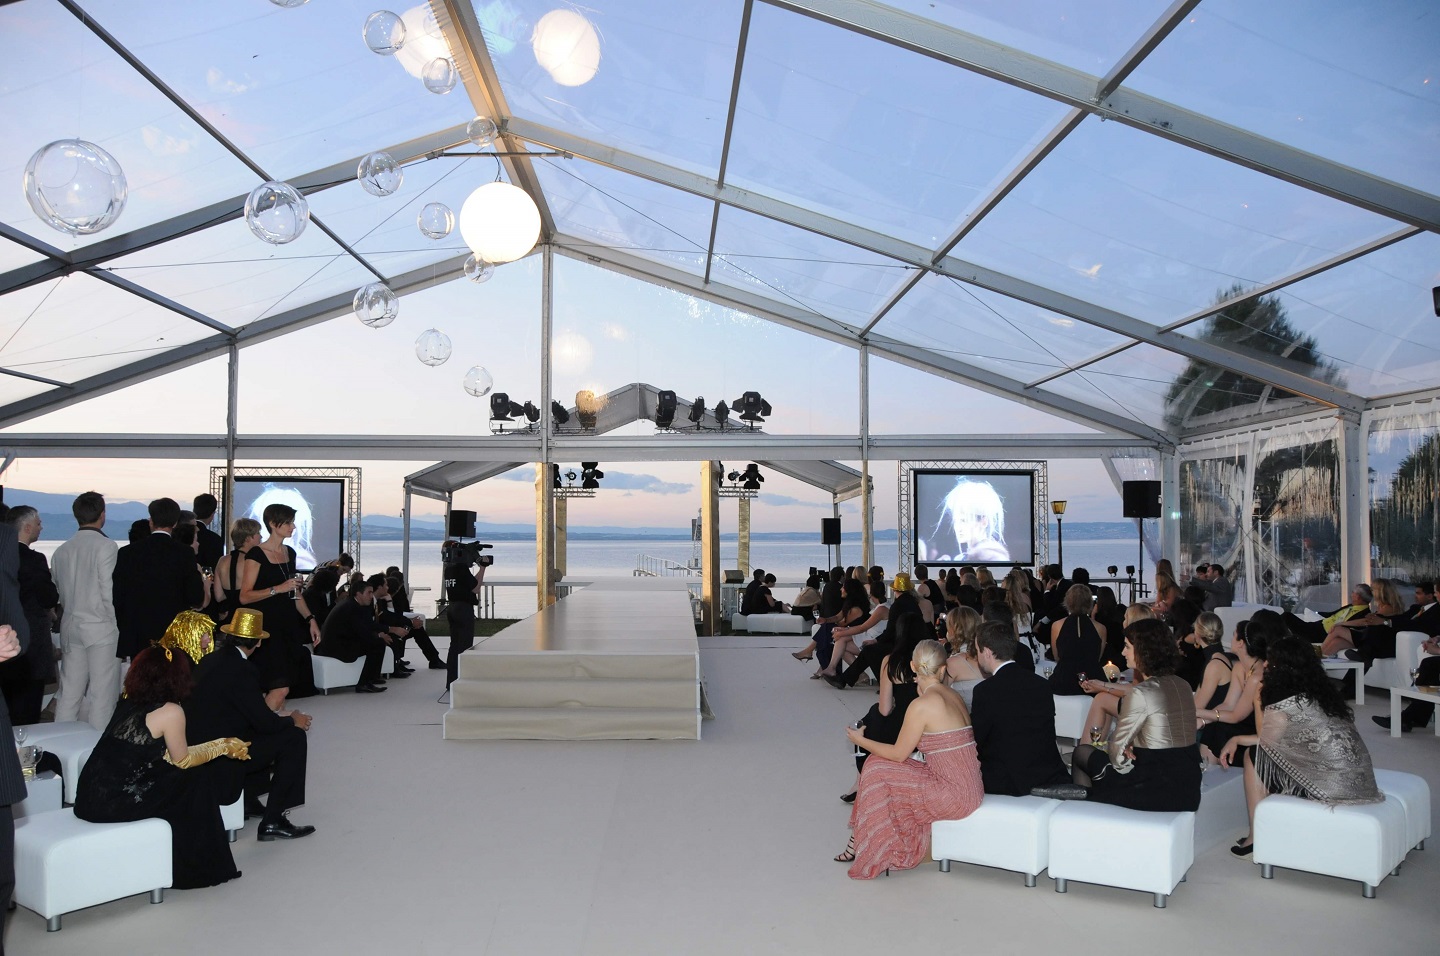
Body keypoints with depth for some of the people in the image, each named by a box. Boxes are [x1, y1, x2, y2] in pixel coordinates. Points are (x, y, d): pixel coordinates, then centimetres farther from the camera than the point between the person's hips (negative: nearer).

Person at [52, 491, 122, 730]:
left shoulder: (62, 550, 7)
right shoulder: (106, 546, -11)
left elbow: (60, 593, 10)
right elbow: (110, 592, -14)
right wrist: (119, 626, -4)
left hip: (71, 628, 6)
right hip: (101, 629, -6)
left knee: (69, 692, 12)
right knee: (102, 693, -1)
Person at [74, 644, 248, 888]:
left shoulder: (129, 703, 11)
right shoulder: (170, 712, -11)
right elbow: (183, 761, 3)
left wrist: (221, 744, 25)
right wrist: (223, 747, 17)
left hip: (90, 795, 7)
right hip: (114, 803, -7)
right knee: (196, 780, 9)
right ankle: (198, 866, 20)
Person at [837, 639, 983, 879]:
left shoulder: (921, 705, -17)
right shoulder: (953, 695, 7)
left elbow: (899, 754, -7)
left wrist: (861, 741, 7)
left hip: (953, 794, -8)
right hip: (970, 789, 8)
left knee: (875, 770, 0)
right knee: (880, 767, 12)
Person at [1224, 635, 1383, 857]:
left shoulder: (1286, 706, -16)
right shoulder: (1318, 692, 10)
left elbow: (1264, 737, 4)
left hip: (1332, 785, -8)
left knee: (1254, 756, 3)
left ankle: (1255, 837, 9)